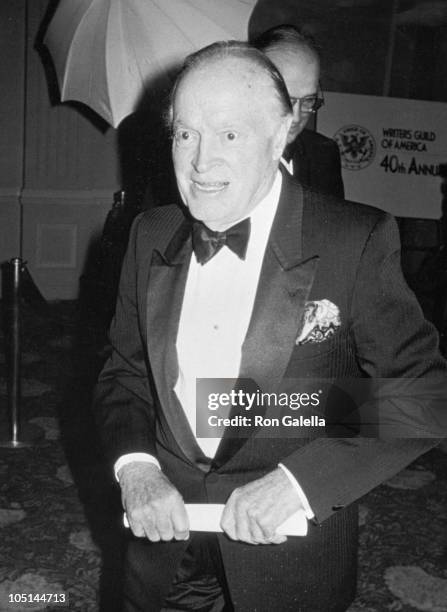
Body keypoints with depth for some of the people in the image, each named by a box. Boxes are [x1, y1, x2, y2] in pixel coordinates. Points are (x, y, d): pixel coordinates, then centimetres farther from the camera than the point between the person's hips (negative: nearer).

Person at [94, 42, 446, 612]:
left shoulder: (357, 243, -16)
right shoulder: (150, 237, -2)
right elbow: (125, 373, 5)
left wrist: (298, 479, -25)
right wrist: (135, 467, -13)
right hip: (165, 526, 4)